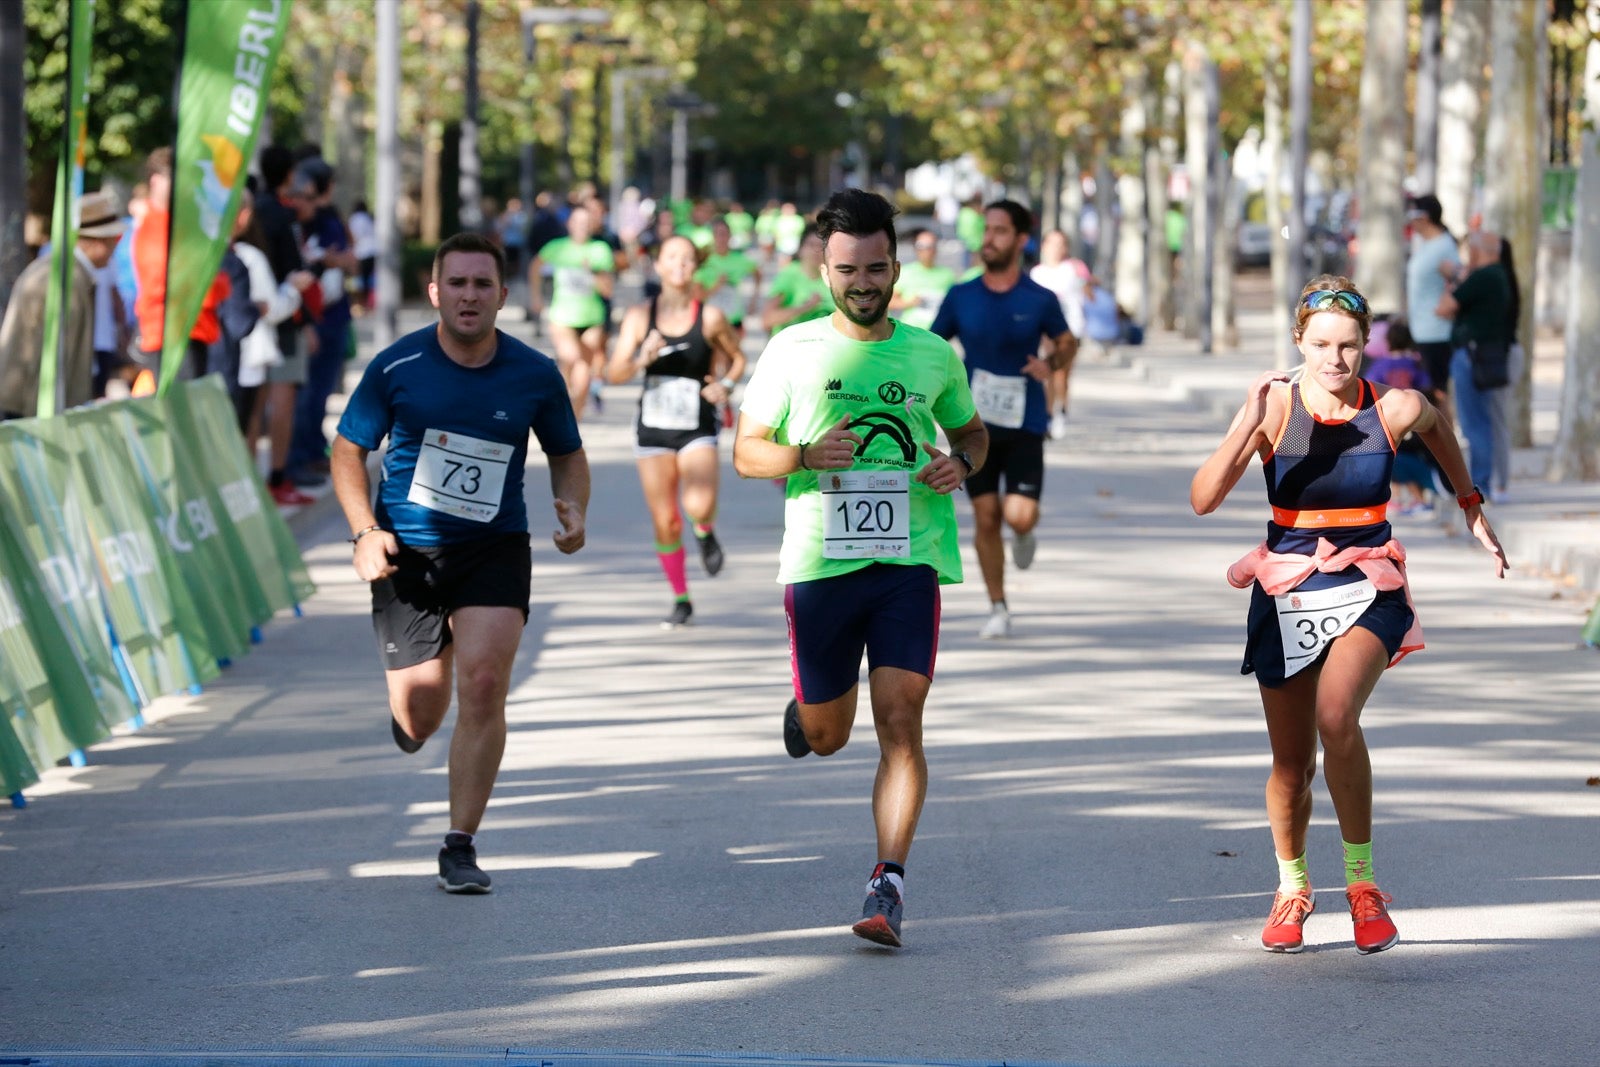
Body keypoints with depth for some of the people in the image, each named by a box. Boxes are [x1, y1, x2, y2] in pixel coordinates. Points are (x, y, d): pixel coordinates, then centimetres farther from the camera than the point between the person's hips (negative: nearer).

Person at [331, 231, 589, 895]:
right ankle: (414, 708, 44)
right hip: (407, 552, 0)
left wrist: (574, 510, -8)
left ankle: (461, 848, -7)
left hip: (495, 549, 0)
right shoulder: (395, 367, -6)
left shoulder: (534, 375, -3)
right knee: (417, 720, 2)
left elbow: (567, 454, 12)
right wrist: (365, 532, -10)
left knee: (483, 683, -19)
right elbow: (348, 450, 3)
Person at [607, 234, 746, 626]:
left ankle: (705, 532, 12)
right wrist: (642, 359, -24)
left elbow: (737, 358, 12)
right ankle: (681, 601, 23)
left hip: (698, 429, -2)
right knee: (664, 522, 5)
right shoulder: (639, 317, -3)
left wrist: (725, 385, -6)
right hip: (653, 429, 2)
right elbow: (614, 374, -5)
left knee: (699, 506, -25)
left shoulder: (710, 318, -5)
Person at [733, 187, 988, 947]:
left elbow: (971, 431, 22)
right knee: (826, 738, 11)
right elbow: (745, 451, 5)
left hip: (909, 563, 0)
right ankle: (805, 706, 49)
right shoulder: (793, 351, 1)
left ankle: (888, 883, -11)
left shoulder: (933, 356, 6)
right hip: (819, 564, 0)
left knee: (900, 724, -12)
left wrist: (960, 463, -1)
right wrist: (804, 456, -15)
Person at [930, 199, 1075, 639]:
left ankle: (1024, 533, 26)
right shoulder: (960, 297, 0)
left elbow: (1066, 344, 11)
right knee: (986, 517, 0)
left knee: (1020, 516, -13)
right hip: (975, 423, 1)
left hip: (1024, 424, -1)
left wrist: (1052, 363, -10)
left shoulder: (1040, 300, -4)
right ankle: (997, 609, 14)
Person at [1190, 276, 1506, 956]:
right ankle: (1292, 888, 36)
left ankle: (1362, 883, -13)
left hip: (1368, 591, -1)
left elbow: (1439, 430, 18)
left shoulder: (1395, 409, -9)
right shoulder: (1276, 408, -12)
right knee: (1292, 764, 7)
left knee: (1336, 718, -28)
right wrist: (1246, 426, -32)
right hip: (1288, 594, 1)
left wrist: (1471, 507, 23)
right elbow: (1203, 500, -21)